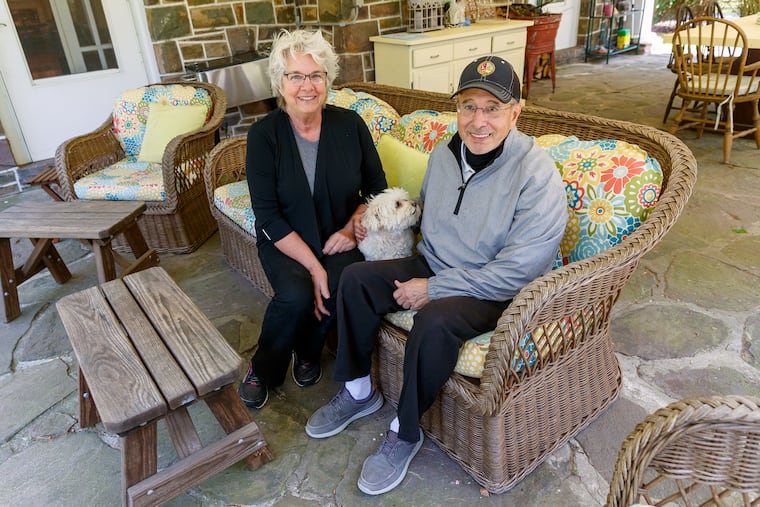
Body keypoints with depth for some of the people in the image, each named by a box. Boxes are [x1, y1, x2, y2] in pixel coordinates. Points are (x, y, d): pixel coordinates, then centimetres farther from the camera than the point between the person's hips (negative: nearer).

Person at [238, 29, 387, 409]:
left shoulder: (350, 125, -4)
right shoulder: (264, 135, -10)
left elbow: (376, 188, 6)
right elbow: (268, 216, -13)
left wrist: (352, 228, -11)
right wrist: (313, 266, -21)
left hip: (340, 238, 2)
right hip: (286, 242, -1)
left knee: (341, 288, -28)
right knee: (296, 295, -29)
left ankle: (308, 350, 7)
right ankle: (263, 369, 3)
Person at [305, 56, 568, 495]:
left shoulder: (538, 176, -23)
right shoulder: (444, 154, -1)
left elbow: (516, 273, -26)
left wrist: (434, 289, -22)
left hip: (499, 293, -6)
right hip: (435, 266, 7)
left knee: (436, 320, -35)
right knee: (356, 278, -7)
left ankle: (405, 433, -8)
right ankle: (359, 392, 10)